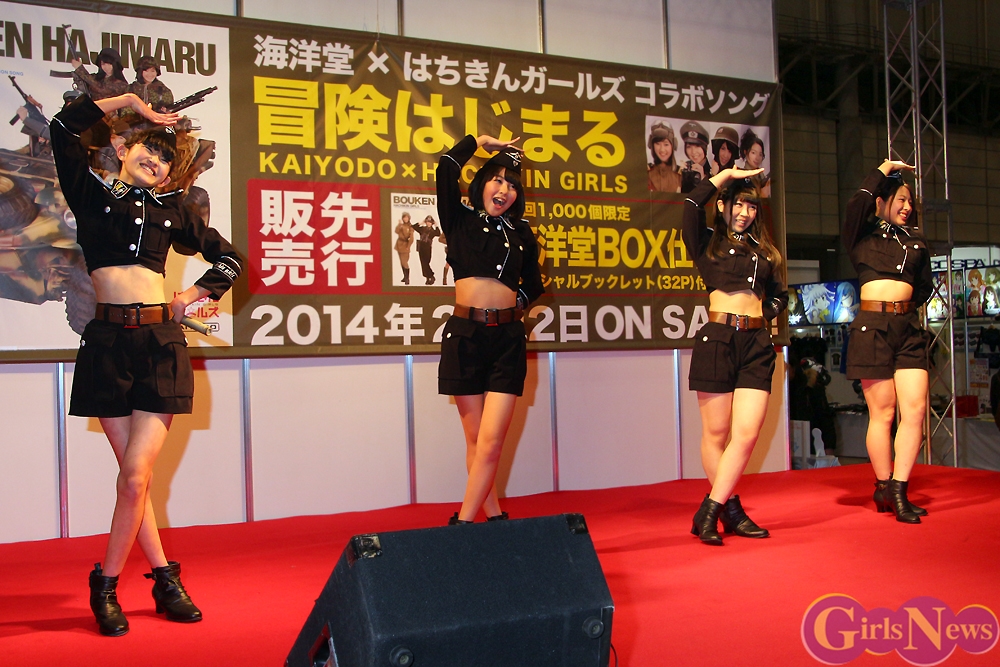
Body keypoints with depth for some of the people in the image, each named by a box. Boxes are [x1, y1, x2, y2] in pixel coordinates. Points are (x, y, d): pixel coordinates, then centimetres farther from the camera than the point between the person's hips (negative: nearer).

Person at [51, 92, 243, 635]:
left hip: (160, 343, 0)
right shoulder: (93, 196, 11)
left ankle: (106, 585, 9)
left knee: (135, 474, -7)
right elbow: (63, 128, 1)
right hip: (108, 341, 0)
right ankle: (164, 577, 15)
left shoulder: (171, 212, 14)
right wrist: (131, 101, 7)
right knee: (133, 473, 2)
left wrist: (195, 294, 10)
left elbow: (229, 257, 23)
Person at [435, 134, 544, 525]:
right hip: (465, 335, -1)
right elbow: (446, 169, -6)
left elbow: (534, 284, 26)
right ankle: (494, 516, 16)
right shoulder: (460, 221, 7)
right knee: (475, 439, 4)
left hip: (507, 338, 1)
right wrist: (481, 141, 7)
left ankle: (463, 522, -3)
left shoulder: (521, 234, 13)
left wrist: (516, 302, 11)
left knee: (491, 440, -8)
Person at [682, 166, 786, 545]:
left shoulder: (764, 250, 20)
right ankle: (730, 509, 15)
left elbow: (780, 295, 29)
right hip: (717, 339, -3)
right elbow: (691, 204, -12)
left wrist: (766, 314, 10)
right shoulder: (707, 244, 7)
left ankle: (710, 512, -2)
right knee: (716, 432, 1)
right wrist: (726, 174, -3)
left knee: (747, 432, -8)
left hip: (757, 344, 4)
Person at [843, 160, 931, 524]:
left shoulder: (916, 242, 17)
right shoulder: (864, 235, 4)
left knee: (915, 408, -6)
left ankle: (898, 491, 0)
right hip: (872, 327, -5)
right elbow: (857, 203, -14)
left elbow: (925, 286, 27)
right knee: (883, 412, -1)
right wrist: (885, 169, -2)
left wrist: (903, 304, 14)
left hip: (909, 329, 5)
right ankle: (884, 487, 14)